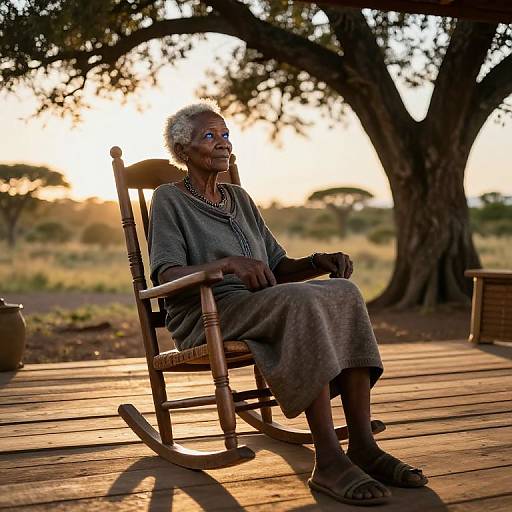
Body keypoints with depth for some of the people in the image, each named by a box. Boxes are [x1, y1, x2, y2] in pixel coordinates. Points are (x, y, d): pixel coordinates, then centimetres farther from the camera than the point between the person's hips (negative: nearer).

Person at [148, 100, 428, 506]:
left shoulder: (239, 199, 21)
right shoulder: (169, 200, 2)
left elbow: (280, 269, 17)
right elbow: (167, 277, -13)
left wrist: (318, 261, -5)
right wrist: (227, 262, -31)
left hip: (260, 310, 6)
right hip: (206, 316, -6)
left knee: (344, 294, -22)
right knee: (302, 302, -34)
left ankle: (363, 446, -27)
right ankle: (328, 461, -37)